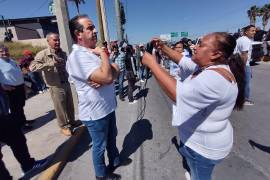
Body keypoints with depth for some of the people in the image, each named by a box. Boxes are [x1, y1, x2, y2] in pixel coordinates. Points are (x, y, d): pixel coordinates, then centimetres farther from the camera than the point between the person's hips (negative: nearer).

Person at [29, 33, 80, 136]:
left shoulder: (63, 53, 8)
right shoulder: (43, 54, -11)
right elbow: (32, 67, -22)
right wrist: (49, 64, -27)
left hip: (66, 83, 6)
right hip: (56, 86, -6)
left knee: (70, 105, 16)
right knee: (60, 108, 5)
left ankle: (71, 121, 37)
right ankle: (64, 126, 25)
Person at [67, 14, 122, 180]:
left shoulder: (95, 52, 7)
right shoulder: (77, 57, -21)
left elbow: (116, 71, -1)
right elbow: (107, 77, -33)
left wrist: (103, 80, -20)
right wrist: (103, 54, -17)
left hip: (108, 106, 8)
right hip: (95, 111, -8)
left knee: (112, 137, 27)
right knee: (100, 145, 15)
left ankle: (115, 161, 53)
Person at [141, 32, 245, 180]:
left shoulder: (216, 77, -33)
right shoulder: (206, 66, -1)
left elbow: (178, 94, -42)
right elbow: (182, 61, 7)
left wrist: (152, 63, -36)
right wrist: (162, 47, -5)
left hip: (204, 145, -9)